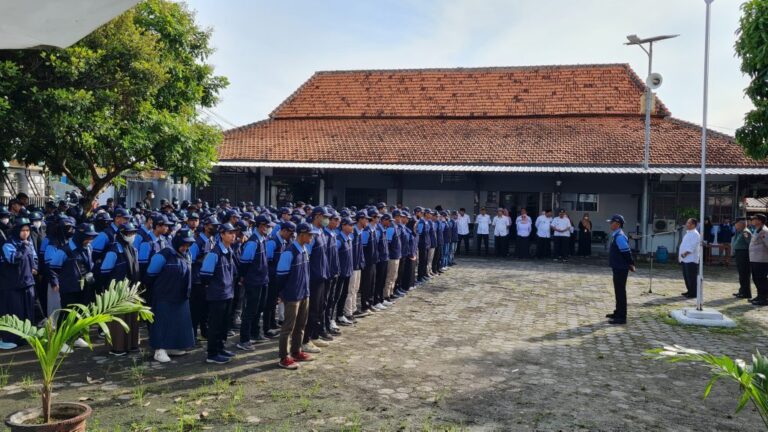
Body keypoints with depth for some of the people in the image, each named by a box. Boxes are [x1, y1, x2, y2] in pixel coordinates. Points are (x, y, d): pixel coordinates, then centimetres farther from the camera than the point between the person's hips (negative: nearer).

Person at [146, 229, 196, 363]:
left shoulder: (187, 256, 6)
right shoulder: (164, 255, -17)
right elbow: (151, 273, -12)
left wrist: (185, 292, 14)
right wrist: (160, 286, 1)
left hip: (181, 297, 7)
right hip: (164, 296, -7)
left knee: (178, 322, 12)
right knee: (163, 322, -3)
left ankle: (172, 347, 24)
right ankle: (160, 350, 1)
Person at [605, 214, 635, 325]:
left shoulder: (619, 237, -20)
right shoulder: (616, 235, 13)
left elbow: (626, 252, -22)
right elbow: (625, 252, 18)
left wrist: (630, 264, -13)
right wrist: (630, 264, 17)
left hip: (621, 269, -10)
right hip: (618, 268, 10)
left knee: (620, 292, -5)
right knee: (618, 291, 19)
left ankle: (621, 317, -1)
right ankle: (618, 313, 31)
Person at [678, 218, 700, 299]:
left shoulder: (695, 234, -11)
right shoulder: (688, 233, 20)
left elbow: (692, 246, -20)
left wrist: (685, 253, -22)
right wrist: (680, 254, 16)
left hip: (691, 259, -10)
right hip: (685, 259, 10)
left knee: (691, 277, -7)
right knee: (686, 276, 13)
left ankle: (693, 293, -3)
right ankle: (689, 291, 22)